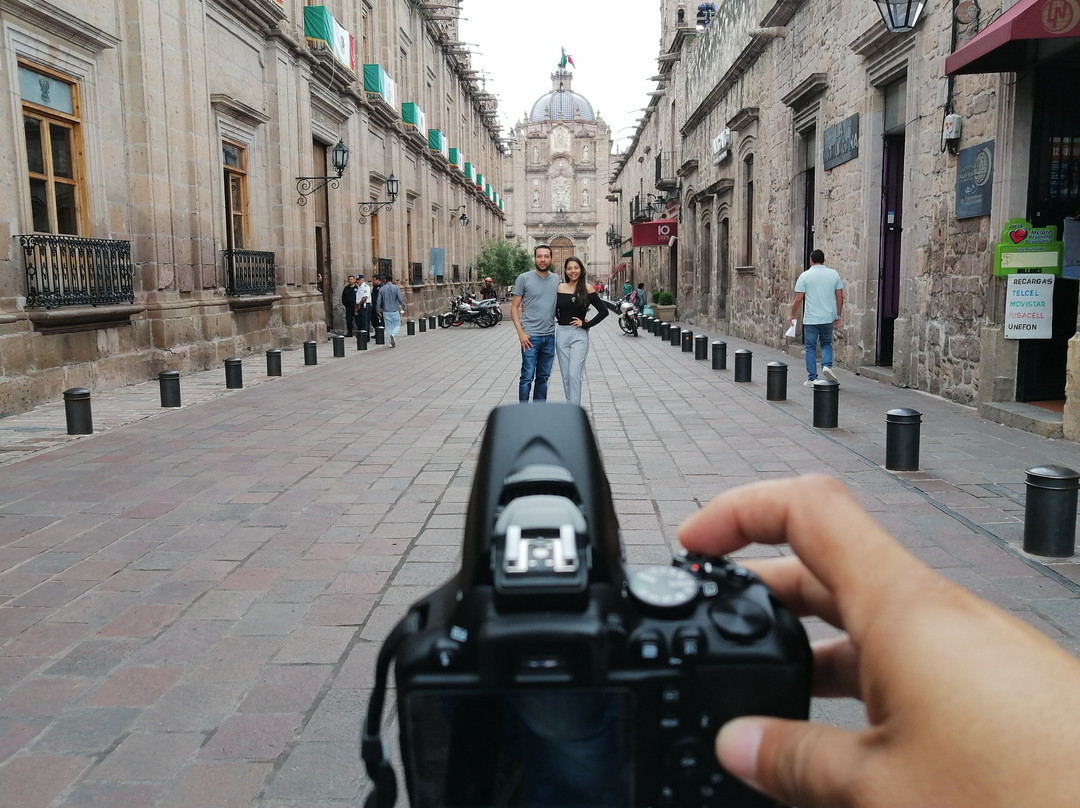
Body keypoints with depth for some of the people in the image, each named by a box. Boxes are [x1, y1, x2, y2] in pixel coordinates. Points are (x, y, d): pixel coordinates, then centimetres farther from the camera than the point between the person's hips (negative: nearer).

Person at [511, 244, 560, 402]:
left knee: (543, 378, 12)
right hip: (530, 336, -4)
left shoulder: (556, 280, 9)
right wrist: (520, 333, -12)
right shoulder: (524, 278, -3)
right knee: (527, 377, -5)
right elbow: (514, 307, -3)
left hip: (549, 336, 5)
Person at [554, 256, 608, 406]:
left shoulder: (587, 289, -1)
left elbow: (603, 311, -2)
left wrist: (586, 324, -6)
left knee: (574, 375, -12)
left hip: (579, 335, -3)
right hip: (561, 334, 3)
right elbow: (554, 311, 9)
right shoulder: (559, 288, 5)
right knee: (565, 376, 7)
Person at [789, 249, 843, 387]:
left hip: (810, 319, -2)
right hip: (828, 317, 3)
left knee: (810, 347, 6)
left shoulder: (805, 276, -4)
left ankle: (812, 379, 6)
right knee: (826, 343, 21)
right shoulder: (834, 274, 4)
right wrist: (838, 315, 15)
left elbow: (798, 299, -7)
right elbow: (840, 296, 6)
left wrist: (792, 315, 6)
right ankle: (827, 365, -4)